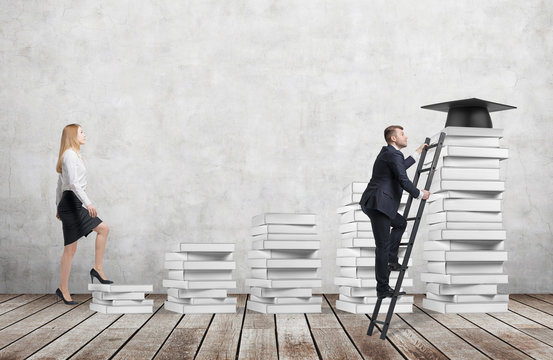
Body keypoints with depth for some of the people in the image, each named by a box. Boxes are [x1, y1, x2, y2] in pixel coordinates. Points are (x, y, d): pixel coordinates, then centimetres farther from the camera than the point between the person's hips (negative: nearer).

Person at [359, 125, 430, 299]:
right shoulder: (393, 155, -11)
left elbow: (401, 166, 38)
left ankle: (391, 260, 20)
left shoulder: (387, 153, 19)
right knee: (382, 245, -5)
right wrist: (420, 194, 0)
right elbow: (403, 181, -15)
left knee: (401, 223, 27)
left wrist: (418, 153, 44)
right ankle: (382, 288, 0)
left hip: (373, 203, 10)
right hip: (378, 204, -10)